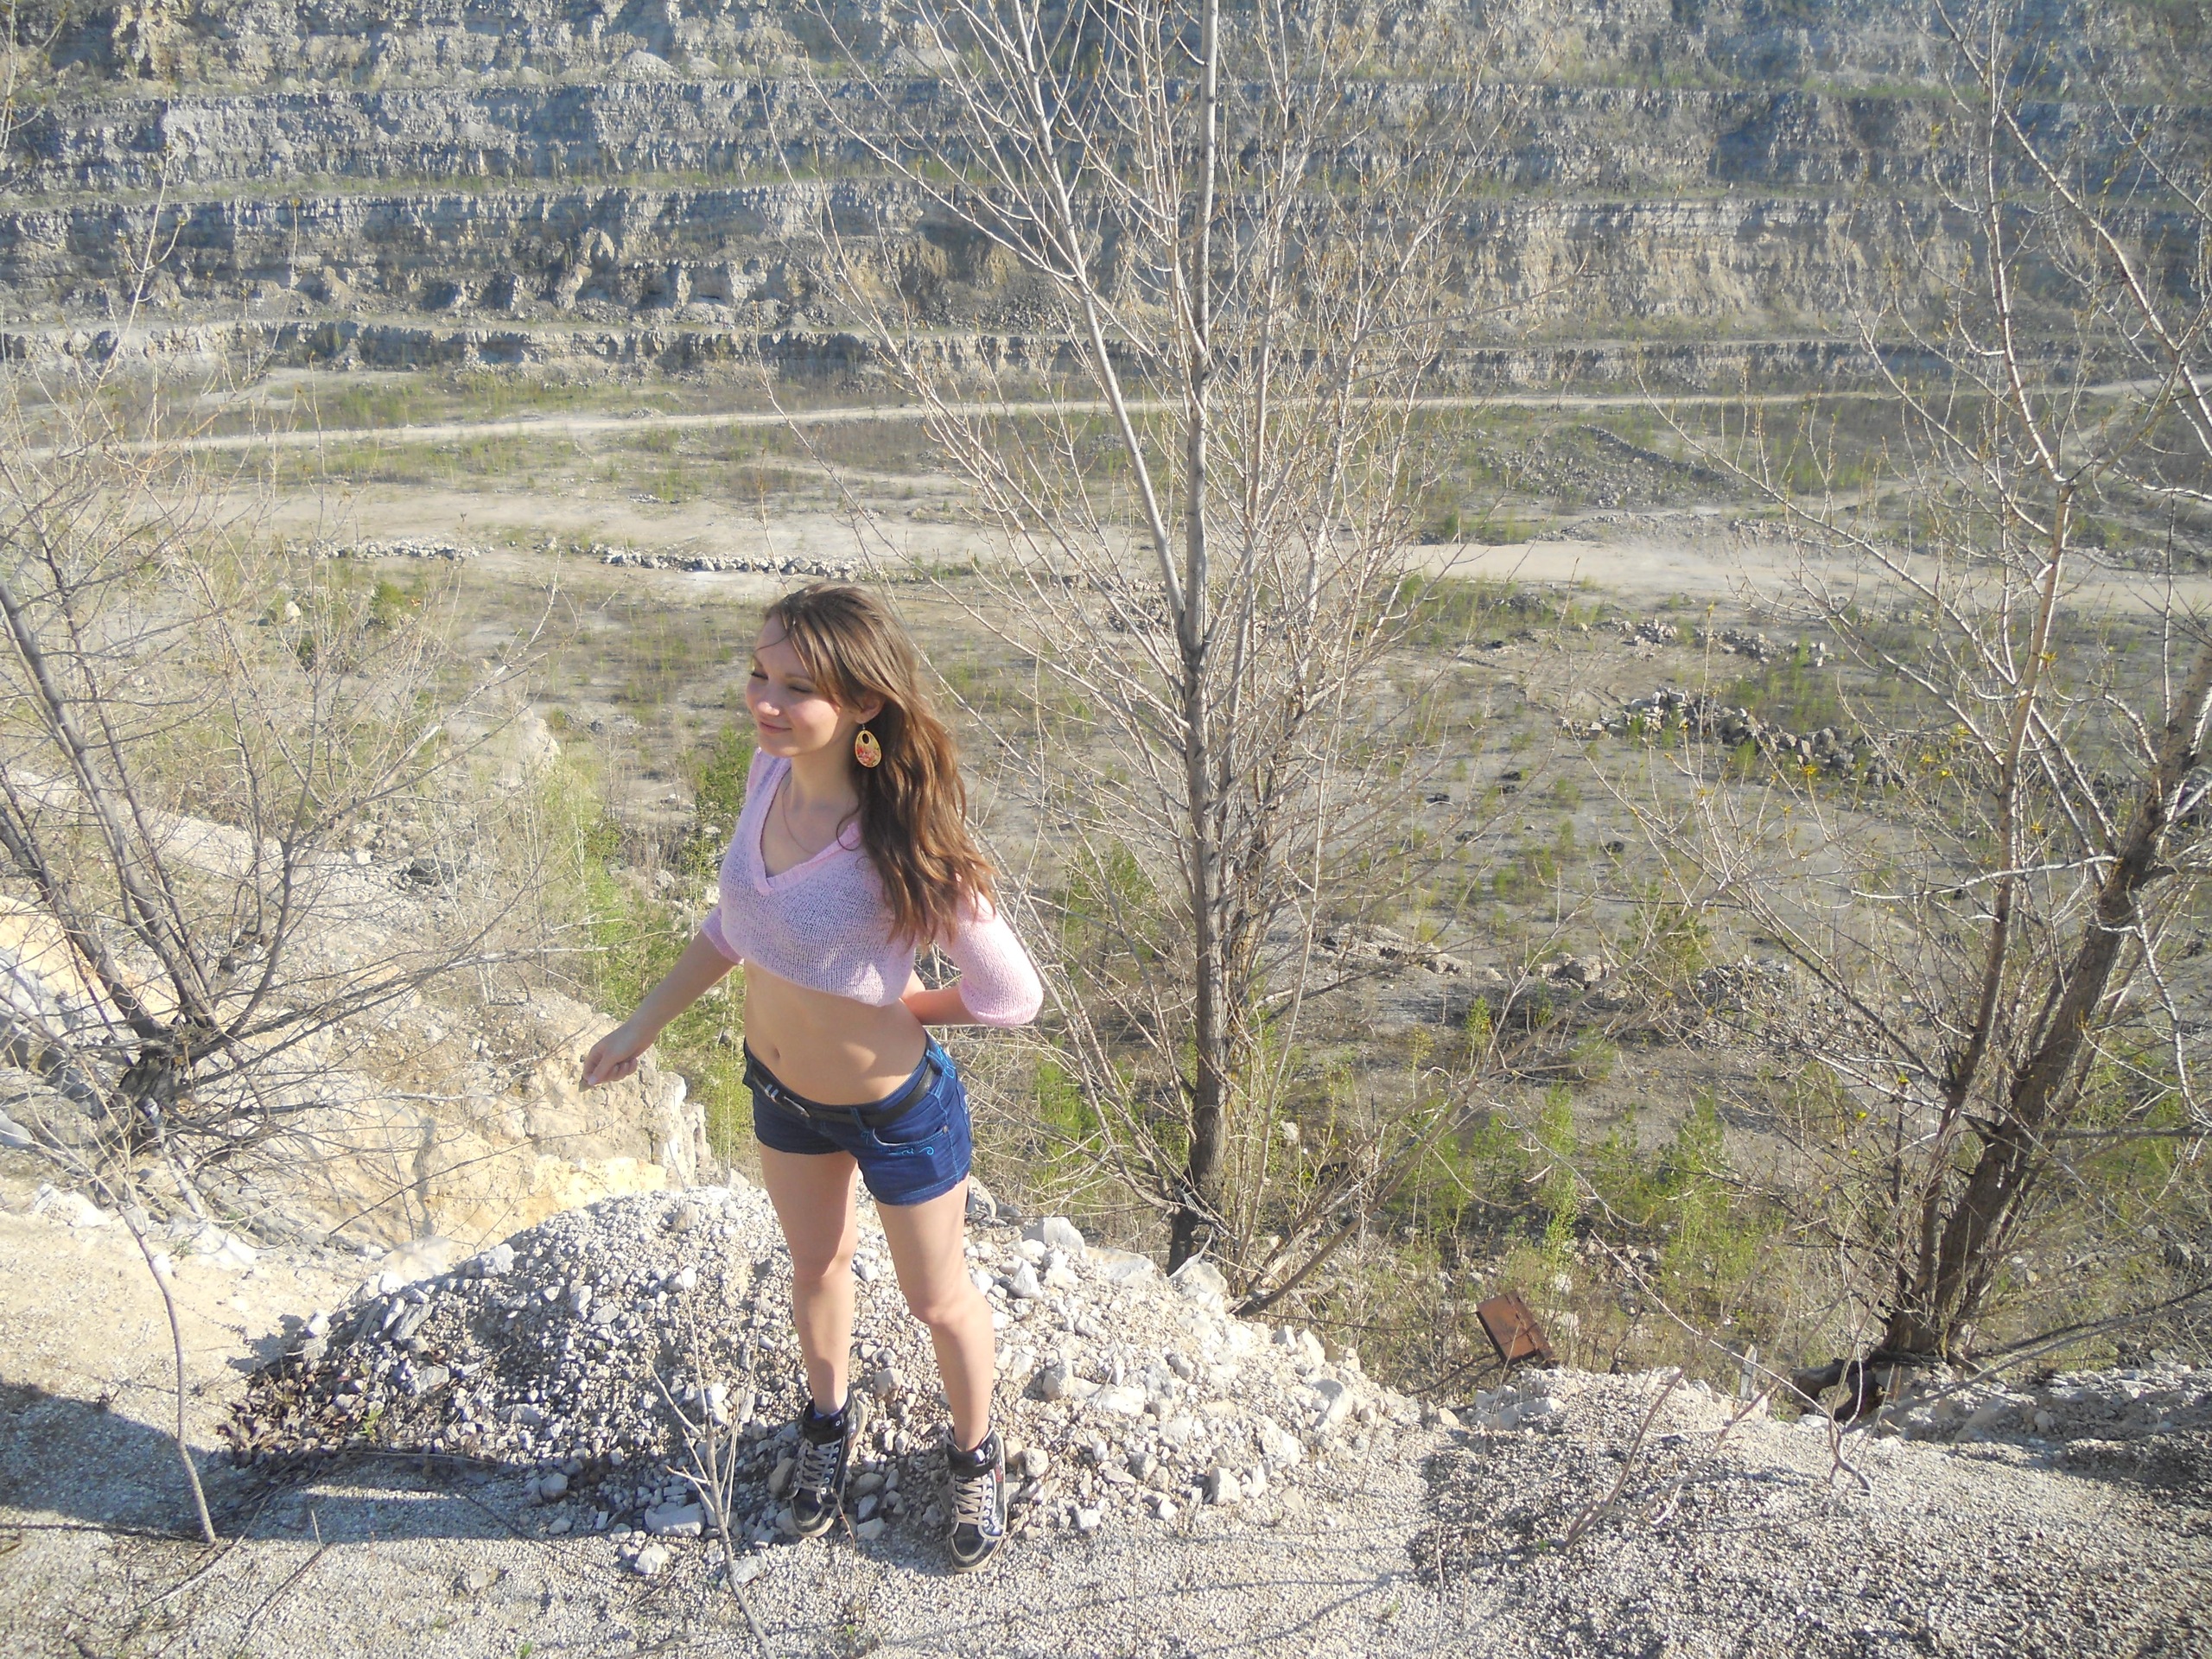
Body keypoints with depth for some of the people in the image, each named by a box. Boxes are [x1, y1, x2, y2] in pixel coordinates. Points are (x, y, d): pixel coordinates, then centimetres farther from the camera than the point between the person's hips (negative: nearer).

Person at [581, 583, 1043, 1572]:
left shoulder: (904, 841, -35)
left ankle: (975, 1457, 49)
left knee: (937, 1301, 20)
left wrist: (889, 1009, -10)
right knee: (816, 1266, 30)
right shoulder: (770, 771, -15)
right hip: (780, 1087, 6)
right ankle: (831, 1419, 60)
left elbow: (1012, 996, -25)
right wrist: (647, 1022, 5)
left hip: (895, 1108, -5)